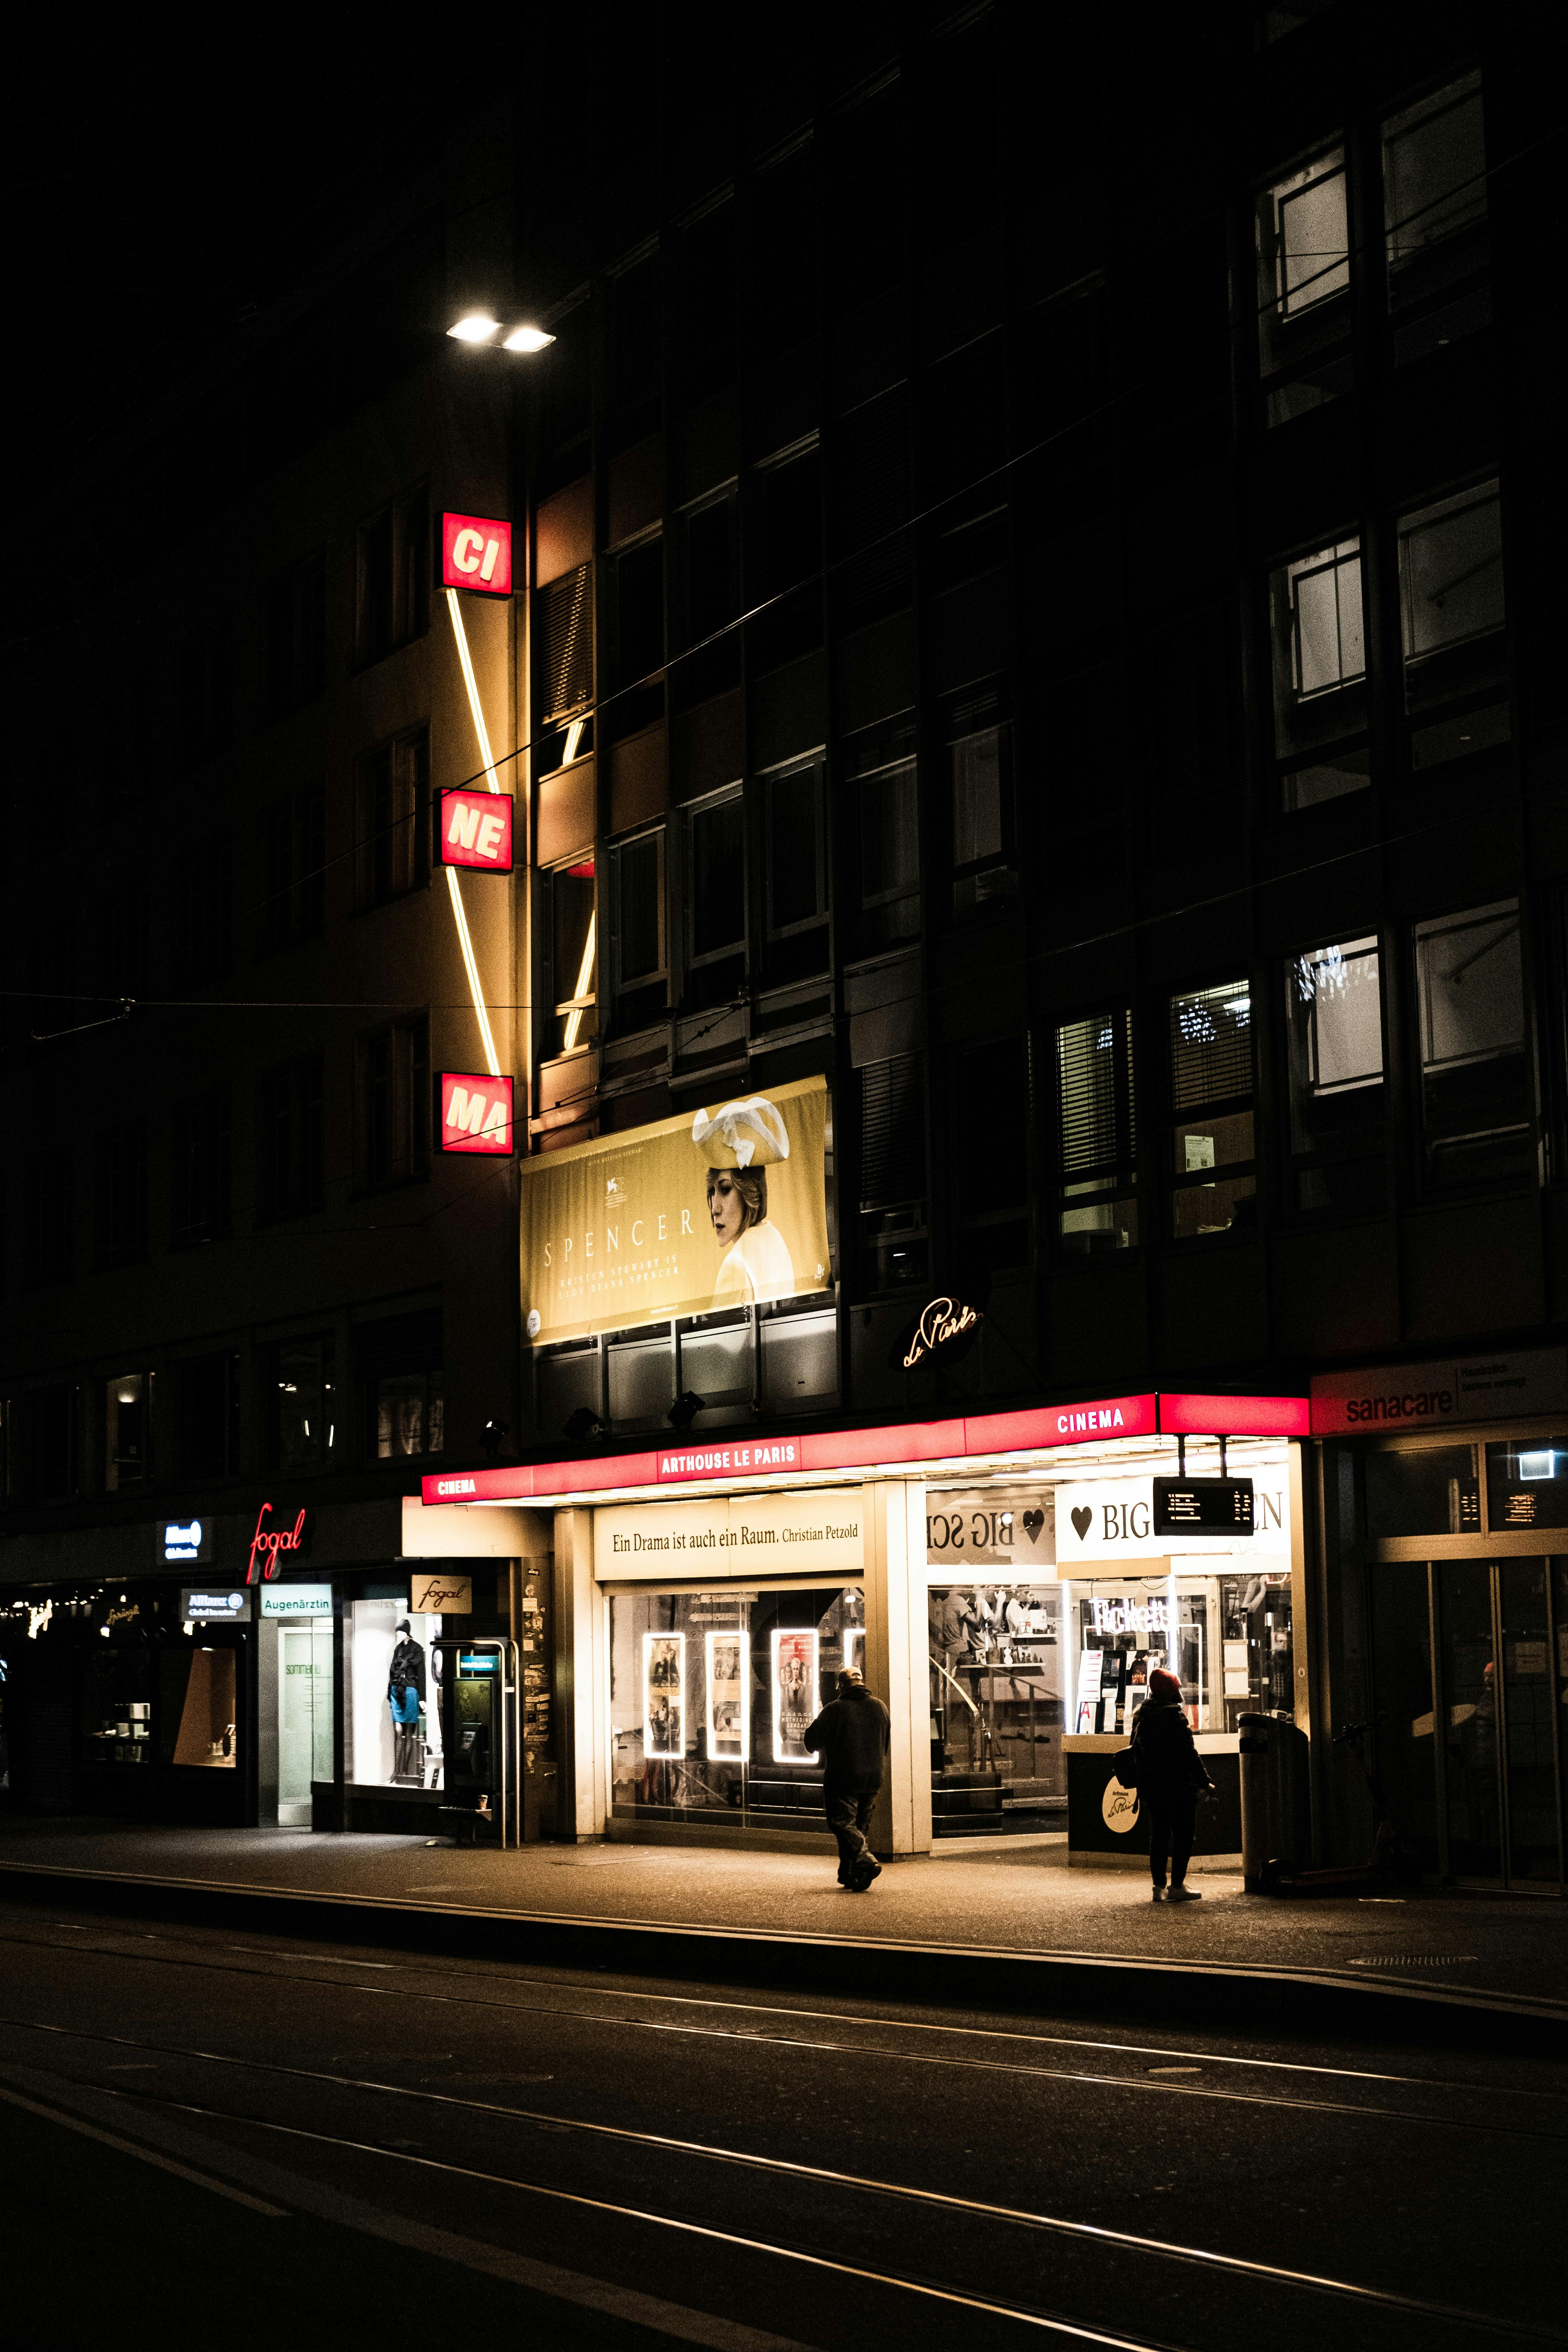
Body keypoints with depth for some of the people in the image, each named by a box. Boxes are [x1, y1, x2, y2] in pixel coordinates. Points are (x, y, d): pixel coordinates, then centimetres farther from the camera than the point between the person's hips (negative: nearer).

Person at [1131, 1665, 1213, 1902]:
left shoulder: (1141, 1716, 9)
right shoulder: (1174, 1715, -14)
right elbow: (1188, 1752, -16)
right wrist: (1204, 1781, -10)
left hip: (1150, 1786, 7)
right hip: (1178, 1785, -7)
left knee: (1159, 1835, 12)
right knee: (1183, 1835, 1)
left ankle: (1159, 1886, 11)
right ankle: (1177, 1886, -1)